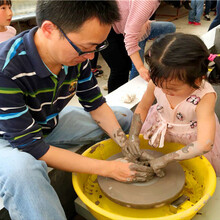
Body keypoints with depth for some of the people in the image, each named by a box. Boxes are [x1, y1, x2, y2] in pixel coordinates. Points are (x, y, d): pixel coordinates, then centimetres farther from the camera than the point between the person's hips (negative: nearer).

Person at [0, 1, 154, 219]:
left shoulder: (76, 53, -18)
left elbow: (95, 103, -3)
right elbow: (32, 147, -32)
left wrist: (126, 145, -15)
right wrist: (108, 168, -30)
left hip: (51, 123, 6)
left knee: (125, 117, 4)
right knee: (22, 170, -41)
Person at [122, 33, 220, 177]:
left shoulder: (205, 97, -36)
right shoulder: (158, 82, -26)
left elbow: (204, 144, -41)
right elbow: (142, 107, -7)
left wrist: (166, 159, -41)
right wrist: (133, 136, -20)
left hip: (190, 140, -3)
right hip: (159, 128, 4)